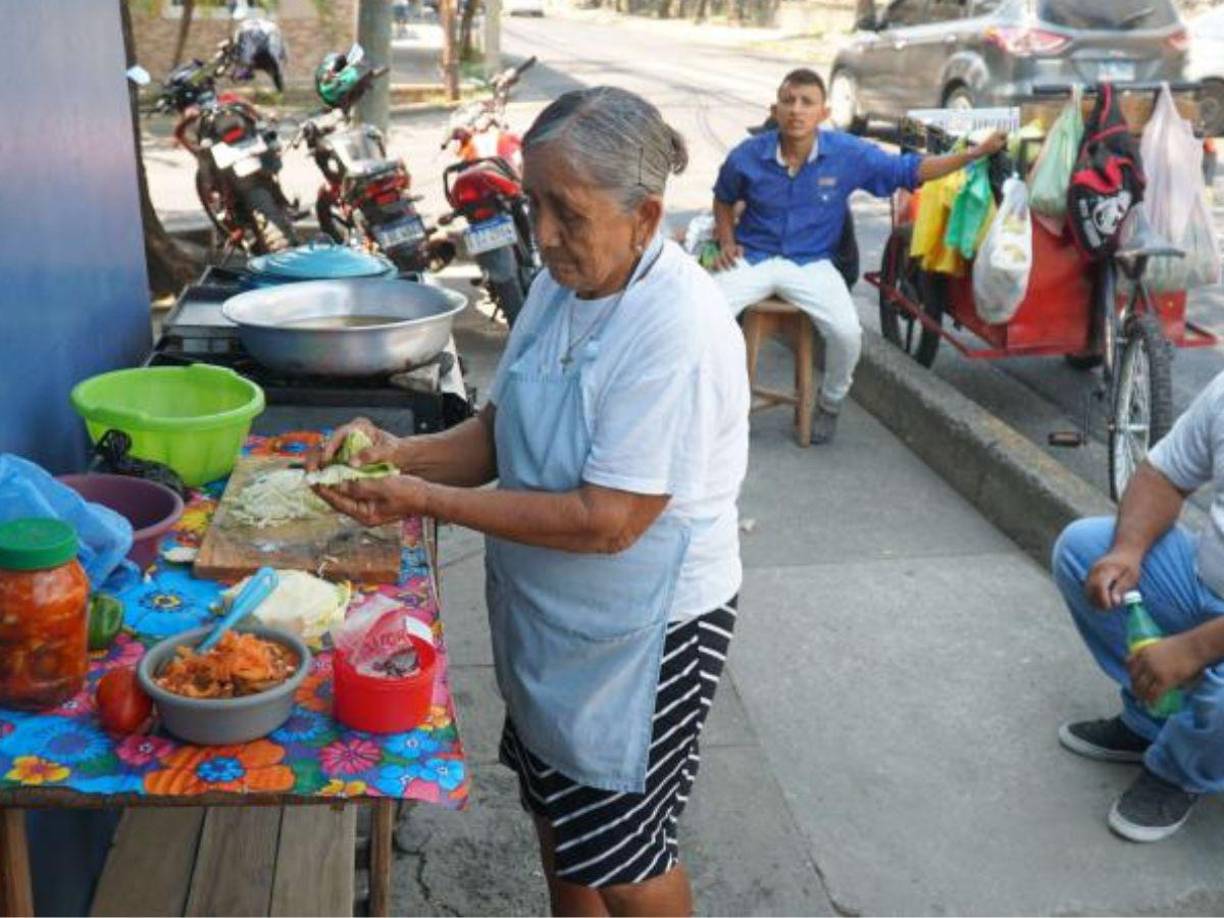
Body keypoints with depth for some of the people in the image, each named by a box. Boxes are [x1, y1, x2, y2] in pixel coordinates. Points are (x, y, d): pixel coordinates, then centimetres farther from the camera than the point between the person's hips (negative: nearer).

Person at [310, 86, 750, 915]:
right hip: (551, 615, 8)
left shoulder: (679, 334, -29)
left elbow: (606, 522, -30)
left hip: (643, 632, -8)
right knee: (558, 811, 26)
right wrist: (402, 454, -14)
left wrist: (427, 500, -28)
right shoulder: (561, 284, -3)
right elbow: (504, 431, 5)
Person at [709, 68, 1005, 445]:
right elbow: (724, 199, 15)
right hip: (753, 258, 0)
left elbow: (910, 170, 1)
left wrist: (975, 153, -5)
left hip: (812, 263, 0)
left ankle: (830, 404, 11)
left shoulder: (849, 154, -7)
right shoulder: (747, 156, -6)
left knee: (847, 333, -23)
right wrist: (727, 242, 0)